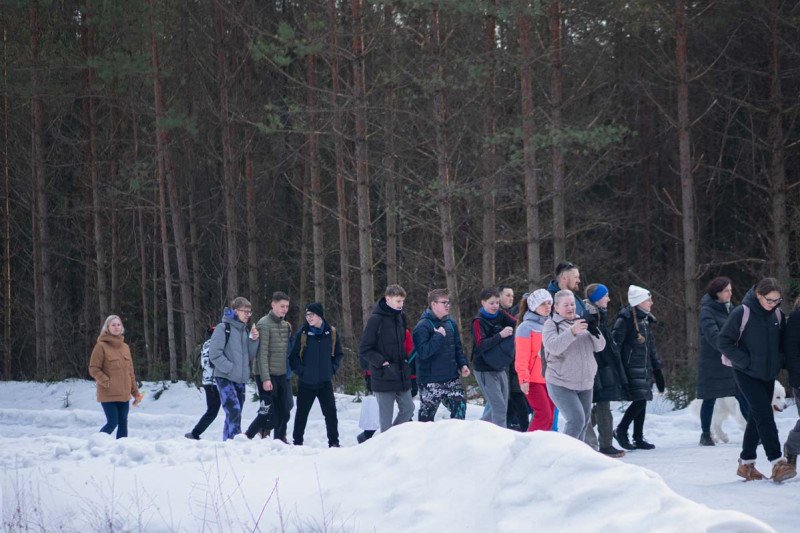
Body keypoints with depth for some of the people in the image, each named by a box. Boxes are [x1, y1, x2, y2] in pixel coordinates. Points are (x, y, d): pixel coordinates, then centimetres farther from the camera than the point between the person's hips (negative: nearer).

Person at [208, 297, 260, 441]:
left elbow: (250, 356, 14)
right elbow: (214, 354, -14)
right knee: (234, 412, -20)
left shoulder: (244, 330, 13)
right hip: (225, 378, -7)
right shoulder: (223, 328, -8)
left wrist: (254, 340, -2)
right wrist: (230, 368, -15)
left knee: (235, 415, 8)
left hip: (240, 380, 7)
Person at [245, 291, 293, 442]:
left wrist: (289, 372, 13)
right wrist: (265, 378, -20)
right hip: (267, 375, -7)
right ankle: (247, 438, 1)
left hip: (282, 375, 7)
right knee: (268, 414, -11)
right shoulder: (264, 324, -11)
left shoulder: (285, 325, 13)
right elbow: (262, 353, -16)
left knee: (283, 412, 7)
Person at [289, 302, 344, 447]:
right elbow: (293, 356, 0)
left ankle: (334, 442, 4)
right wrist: (300, 370, -9)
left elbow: (338, 354, 12)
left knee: (330, 413, -3)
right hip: (306, 382, -1)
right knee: (302, 413, 8)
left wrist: (333, 368, 1)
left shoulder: (331, 333, 1)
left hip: (325, 381, 1)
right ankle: (297, 442, 19)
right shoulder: (302, 334, -4)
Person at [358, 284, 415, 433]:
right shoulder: (376, 320, -12)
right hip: (383, 376, -7)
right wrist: (382, 362, -18)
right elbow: (364, 350, -12)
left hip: (401, 375, 7)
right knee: (386, 416, -1)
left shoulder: (401, 317, 9)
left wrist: (405, 359, 10)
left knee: (408, 409, 8)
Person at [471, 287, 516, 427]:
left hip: (500, 368, 7)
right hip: (485, 370, -7)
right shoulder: (478, 321, -10)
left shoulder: (500, 315, 7)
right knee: (499, 407, -11)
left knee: (502, 407, 13)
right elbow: (480, 345, -20)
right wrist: (500, 335, -28)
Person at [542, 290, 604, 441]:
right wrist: (572, 332, -34)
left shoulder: (582, 322, 12)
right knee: (577, 420, -18)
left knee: (583, 422, 11)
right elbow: (553, 347, -21)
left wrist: (594, 331, -16)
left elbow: (599, 346, 5)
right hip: (561, 384, -6)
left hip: (584, 383, 6)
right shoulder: (551, 324, -4)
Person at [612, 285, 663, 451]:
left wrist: (657, 369, 21)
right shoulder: (625, 320, -12)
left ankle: (638, 438, 13)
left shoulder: (646, 320, 16)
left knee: (642, 401, 7)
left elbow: (651, 348, 23)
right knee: (639, 400, -15)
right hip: (632, 369, -9)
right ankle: (621, 431, -1)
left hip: (645, 369, 9)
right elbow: (615, 344, -17)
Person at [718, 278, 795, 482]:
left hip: (768, 374, 6)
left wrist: (778, 361, 0)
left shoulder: (777, 314, 1)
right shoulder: (742, 313, -16)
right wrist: (745, 361, -16)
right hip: (747, 374, -6)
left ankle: (746, 464, 21)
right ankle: (777, 463, -17)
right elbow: (723, 341, -13)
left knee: (756, 418, 11)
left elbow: (782, 341, 16)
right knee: (765, 415, -14)